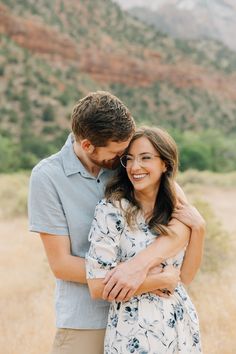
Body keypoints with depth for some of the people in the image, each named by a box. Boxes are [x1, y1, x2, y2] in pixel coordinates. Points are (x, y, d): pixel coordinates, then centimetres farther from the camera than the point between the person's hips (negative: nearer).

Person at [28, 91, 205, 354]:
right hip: (85, 324, -2)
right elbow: (61, 264, -11)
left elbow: (183, 214, -9)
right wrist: (150, 277, -16)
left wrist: (140, 264, -26)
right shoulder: (47, 176, -10)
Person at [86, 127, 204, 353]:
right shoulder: (111, 211, -13)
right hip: (132, 332, -4)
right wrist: (161, 280, -13)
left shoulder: (178, 213, 3)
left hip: (180, 326, 4)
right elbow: (98, 287, -18)